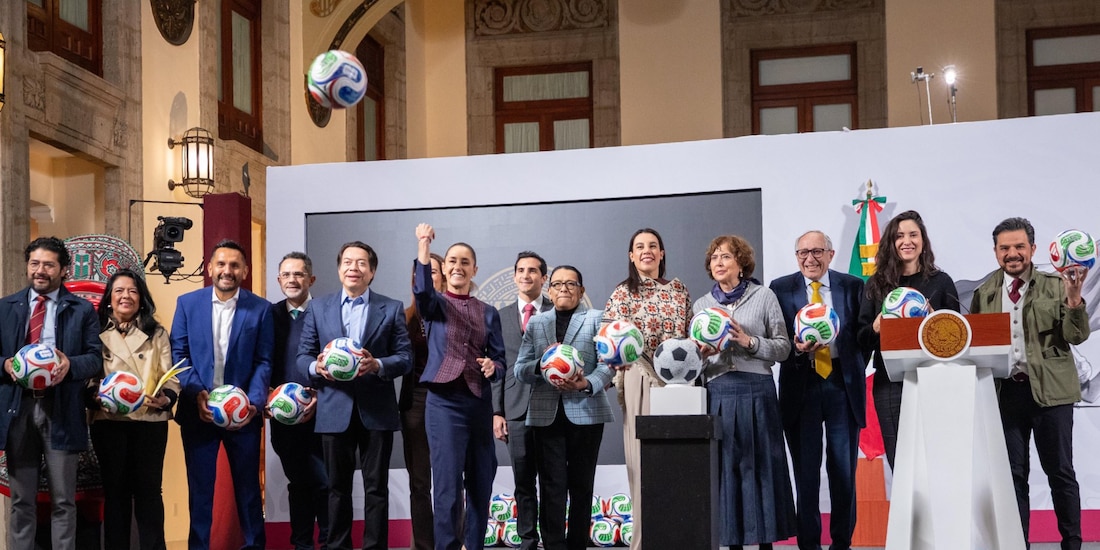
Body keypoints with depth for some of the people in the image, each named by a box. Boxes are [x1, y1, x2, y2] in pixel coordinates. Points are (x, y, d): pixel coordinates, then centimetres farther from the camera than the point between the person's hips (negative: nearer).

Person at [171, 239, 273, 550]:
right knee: (199, 487, 8)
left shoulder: (261, 309, 0)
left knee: (248, 486, 10)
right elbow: (178, 354, 0)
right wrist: (197, 393, -14)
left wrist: (253, 402, -16)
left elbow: (264, 361, -2)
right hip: (198, 411, 1)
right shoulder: (187, 303, 3)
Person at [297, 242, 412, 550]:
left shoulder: (392, 309, 5)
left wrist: (377, 365, -18)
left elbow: (405, 357, 0)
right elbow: (303, 355, 8)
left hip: (376, 411, -1)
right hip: (335, 410, 1)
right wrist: (316, 367, -15)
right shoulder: (318, 308, 10)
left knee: (376, 487, 2)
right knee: (337, 487, 7)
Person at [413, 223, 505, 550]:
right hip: (444, 401, -4)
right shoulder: (434, 305, 4)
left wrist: (493, 368, -13)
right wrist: (423, 248, -33)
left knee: (481, 484, 7)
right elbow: (422, 290, -20)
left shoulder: (488, 312, 12)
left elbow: (501, 359, 11)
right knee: (447, 484, -9)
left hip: (479, 402, 4)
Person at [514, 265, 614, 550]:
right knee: (552, 485, -3)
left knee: (581, 486, 4)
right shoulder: (536, 323, 16)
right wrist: (542, 364, -12)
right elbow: (520, 370, 9)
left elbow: (607, 365, -2)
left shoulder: (597, 319, 8)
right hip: (546, 414, 1)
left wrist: (587, 383, -22)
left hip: (585, 412, -1)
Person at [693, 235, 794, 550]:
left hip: (757, 392, -2)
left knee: (760, 466, 0)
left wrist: (749, 341, -12)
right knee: (724, 468, 1)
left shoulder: (763, 296, 5)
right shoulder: (701, 305, 13)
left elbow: (783, 347, 1)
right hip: (718, 393, 2)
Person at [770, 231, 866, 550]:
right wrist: (795, 347, -16)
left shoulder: (853, 286, 7)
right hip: (801, 386, 0)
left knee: (844, 471, 4)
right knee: (806, 471, 3)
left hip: (843, 385, 1)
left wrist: (856, 368, -8)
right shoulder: (781, 289, 4)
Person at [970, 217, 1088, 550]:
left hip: (1049, 390, -2)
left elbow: (1077, 336, -6)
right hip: (1005, 392, 2)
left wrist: (1073, 299, -21)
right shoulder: (984, 294, 8)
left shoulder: (1055, 287, 1)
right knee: (1014, 474, 8)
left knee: (1060, 472, 4)